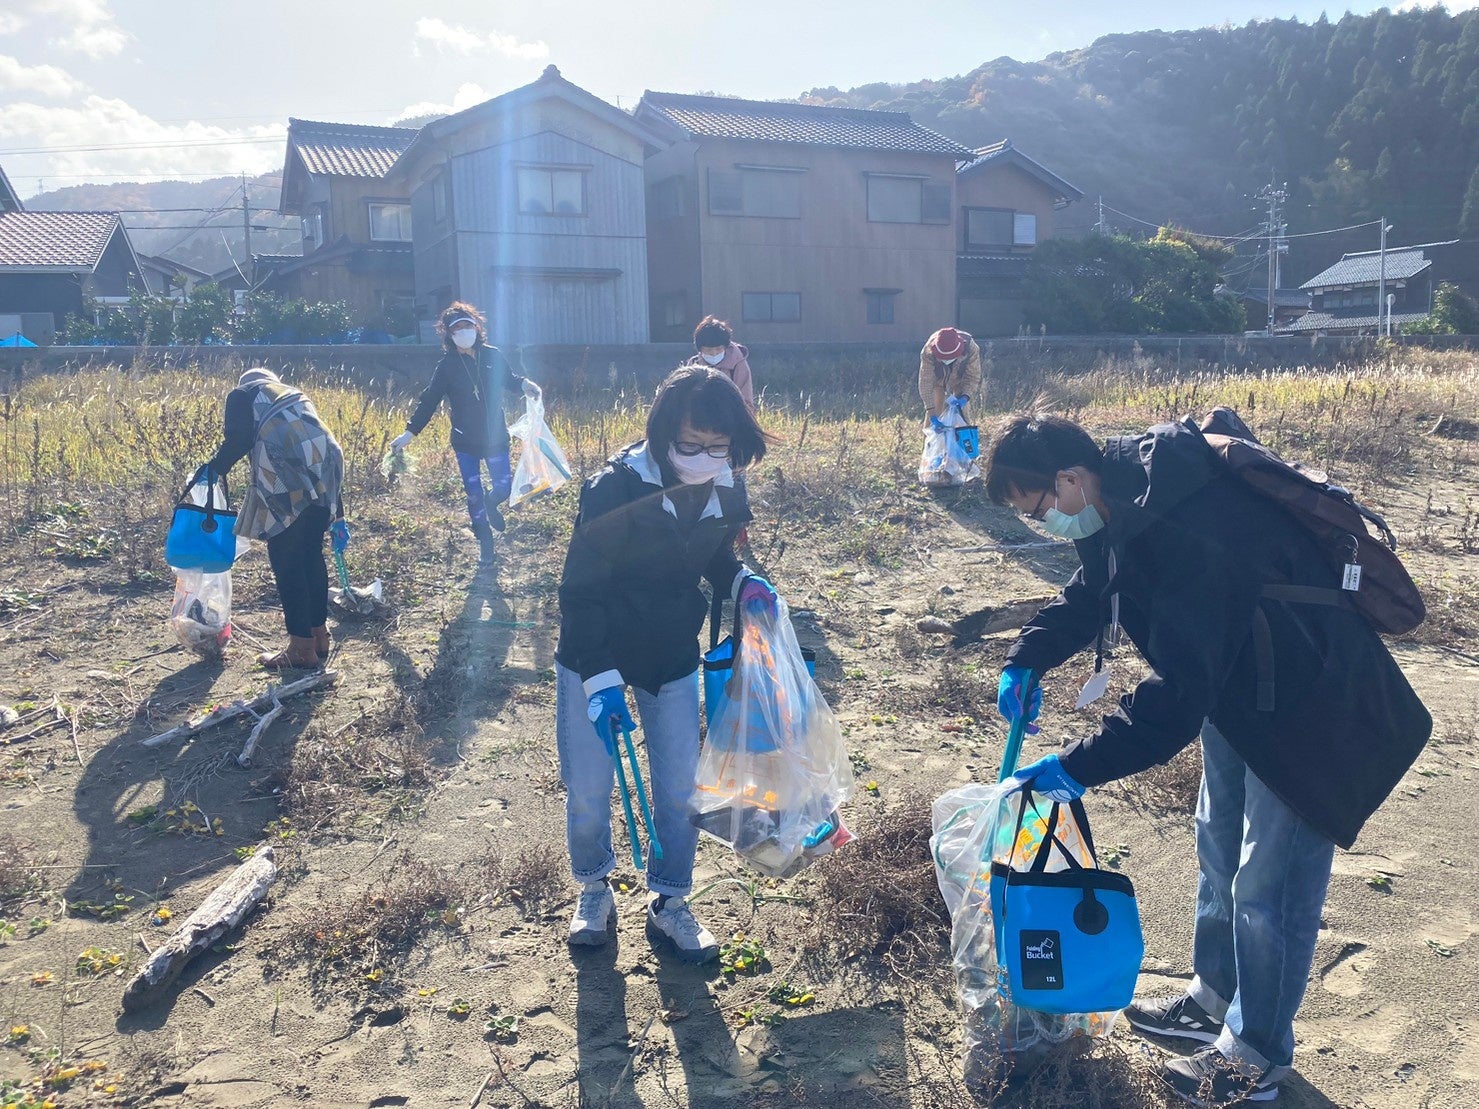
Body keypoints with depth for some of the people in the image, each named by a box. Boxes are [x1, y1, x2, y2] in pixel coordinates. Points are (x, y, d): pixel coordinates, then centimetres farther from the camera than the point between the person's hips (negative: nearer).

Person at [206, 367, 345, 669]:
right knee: (311, 553, 19)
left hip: (288, 477, -6)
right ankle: (318, 634, 29)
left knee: (285, 559, 2)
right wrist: (337, 516, 32)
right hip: (324, 469, 7)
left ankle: (302, 648, 6)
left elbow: (239, 438, -3)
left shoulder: (243, 394, 18)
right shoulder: (294, 396, 35)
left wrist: (214, 468, 15)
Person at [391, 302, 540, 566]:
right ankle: (486, 545, 23)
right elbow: (429, 401, -4)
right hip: (465, 441, -1)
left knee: (504, 485, 0)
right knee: (474, 495, 6)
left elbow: (509, 378, 11)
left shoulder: (493, 356, -5)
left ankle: (490, 504, 37)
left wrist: (524, 384, -12)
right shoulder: (447, 366, -7)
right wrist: (409, 432, -9)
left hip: (495, 437, 1)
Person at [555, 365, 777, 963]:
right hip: (594, 659, -3)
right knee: (587, 793, 4)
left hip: (673, 660, 4)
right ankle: (594, 891, 33)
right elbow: (580, 590, -21)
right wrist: (599, 678, -27)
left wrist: (741, 582, -10)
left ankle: (669, 904, 29)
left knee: (680, 791, 6)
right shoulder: (614, 489, -26)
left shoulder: (727, 494, -10)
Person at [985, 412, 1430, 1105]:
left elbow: (1178, 695, -38)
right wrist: (1026, 663, -4)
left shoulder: (1184, 533, -38)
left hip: (1308, 704, -10)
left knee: (1267, 887, 2)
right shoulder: (1120, 504, -8)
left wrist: (1079, 768, -32)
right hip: (1233, 683, 10)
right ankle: (1214, 1000, 42)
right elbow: (1086, 596, 10)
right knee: (1218, 847, 22)